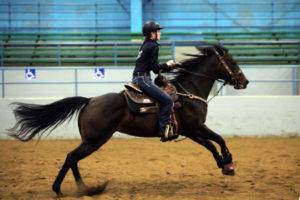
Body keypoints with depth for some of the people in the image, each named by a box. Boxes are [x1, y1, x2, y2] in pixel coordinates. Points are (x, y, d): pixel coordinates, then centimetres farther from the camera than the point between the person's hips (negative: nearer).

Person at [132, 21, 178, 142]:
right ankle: (163, 131, -21)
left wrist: (171, 66, 19)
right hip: (143, 79, -11)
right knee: (167, 100, -16)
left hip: (137, 78, 11)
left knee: (165, 99, 21)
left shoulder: (146, 45, 20)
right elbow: (155, 68, -14)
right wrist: (167, 65, 4)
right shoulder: (153, 46, -9)